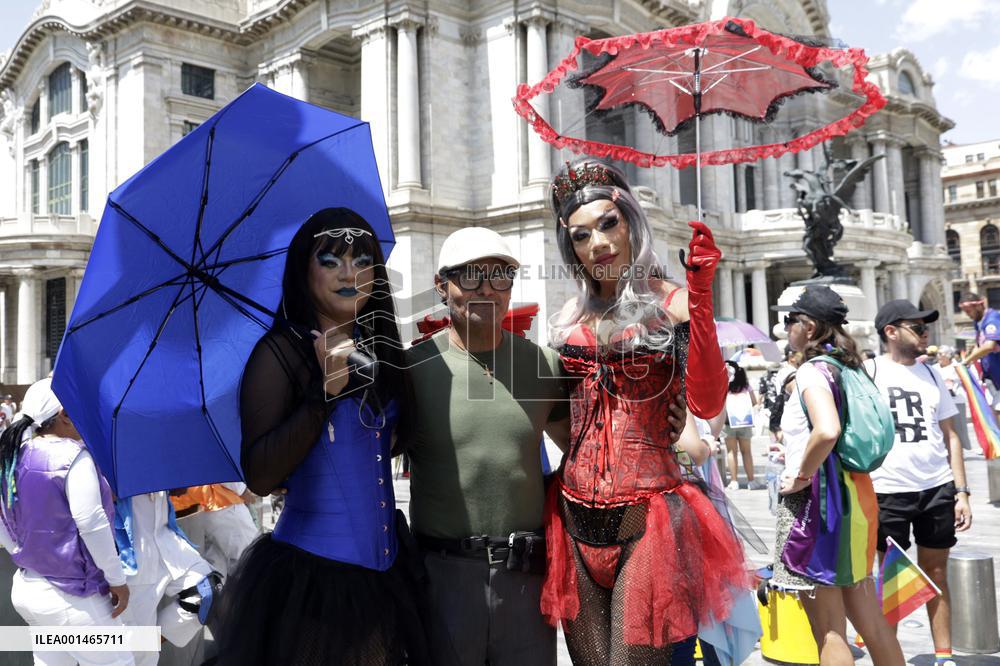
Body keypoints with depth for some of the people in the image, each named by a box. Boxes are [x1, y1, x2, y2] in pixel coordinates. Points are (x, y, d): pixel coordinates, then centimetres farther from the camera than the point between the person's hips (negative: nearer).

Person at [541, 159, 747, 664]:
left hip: (647, 519, -5)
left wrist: (700, 294, -26)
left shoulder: (670, 304, -5)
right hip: (576, 520, 5)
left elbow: (706, 405, -20)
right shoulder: (571, 319, 10)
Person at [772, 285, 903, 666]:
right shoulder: (847, 366, 10)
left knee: (829, 633, 1)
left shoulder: (812, 370, -15)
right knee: (869, 620, 18)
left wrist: (800, 476, -19)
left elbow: (827, 431, -33)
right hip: (854, 491, 9)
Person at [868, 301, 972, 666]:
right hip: (888, 491, -4)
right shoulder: (868, 373, -3)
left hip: (938, 488, 4)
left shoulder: (932, 374, 10)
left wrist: (961, 491, 6)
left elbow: (950, 436, 12)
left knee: (936, 573, 11)